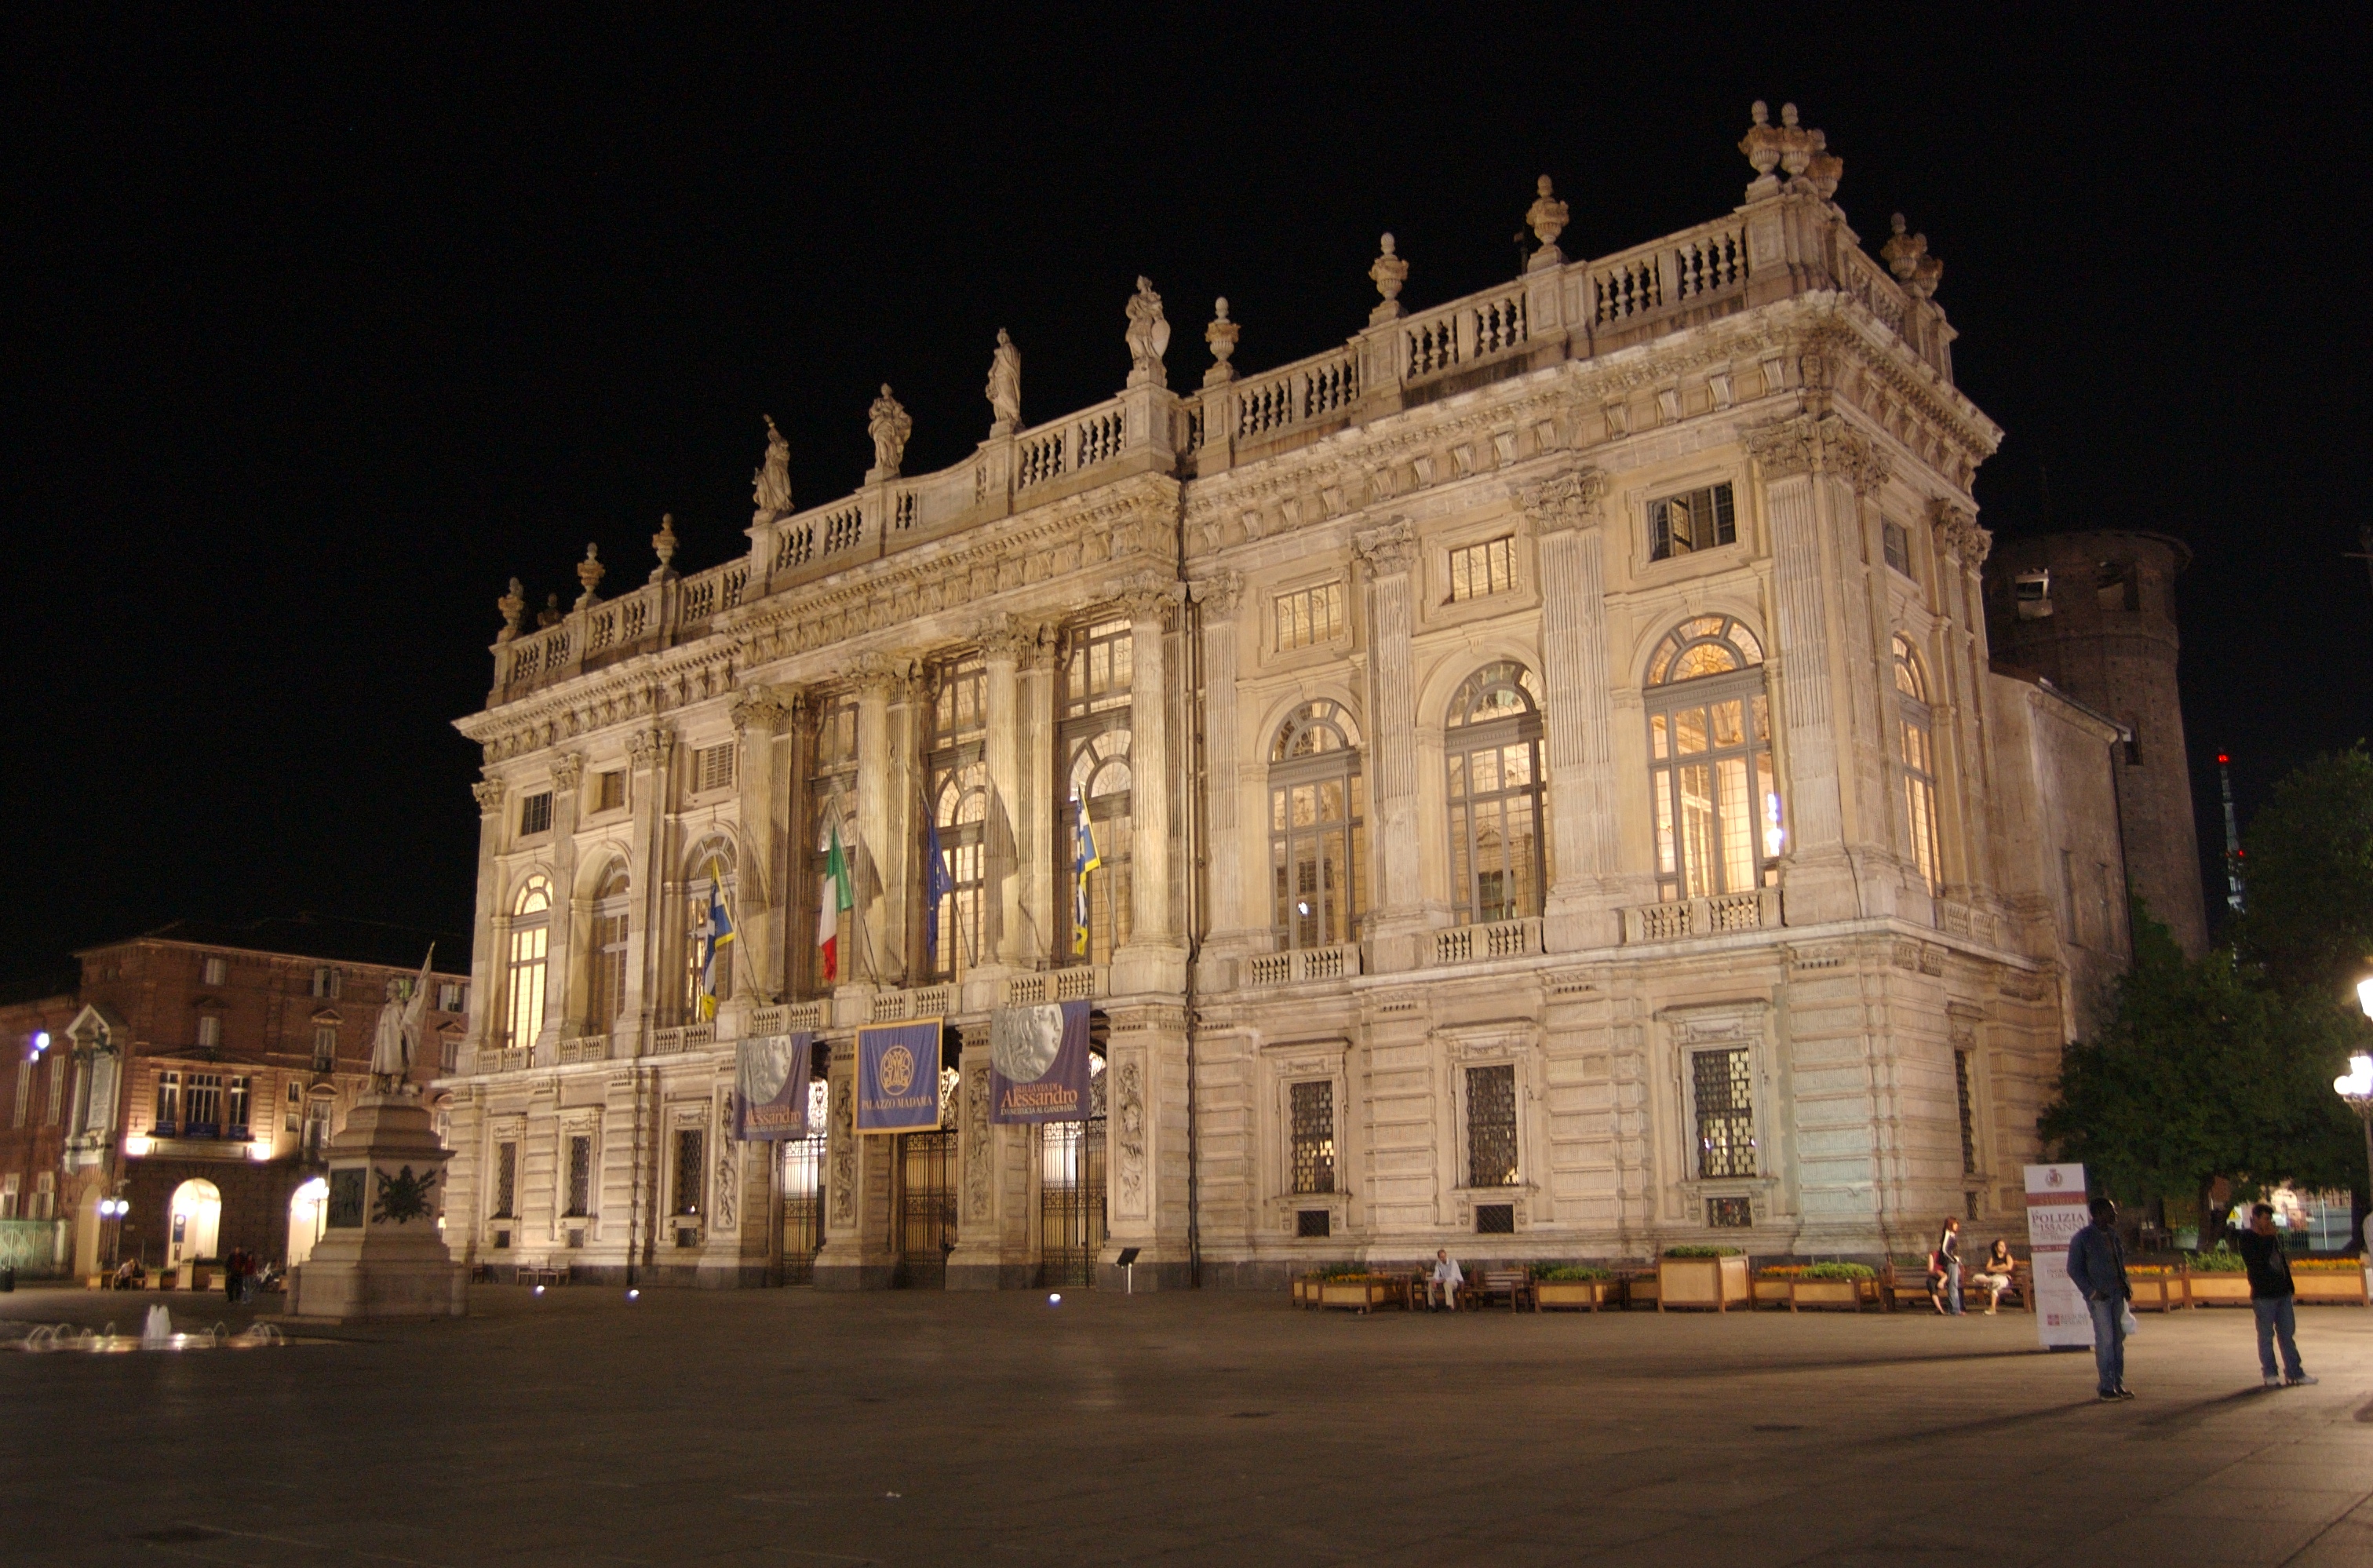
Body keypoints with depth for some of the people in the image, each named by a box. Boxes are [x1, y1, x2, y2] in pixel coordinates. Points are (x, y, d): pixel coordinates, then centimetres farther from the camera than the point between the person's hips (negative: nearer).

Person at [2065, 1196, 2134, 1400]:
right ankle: (2106, 1387, -1)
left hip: (2117, 1294, 6)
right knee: (2105, 1340, -7)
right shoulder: (2082, 1238, -8)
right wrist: (2091, 1292, -14)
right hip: (2099, 1297, -6)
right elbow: (2074, 1269, -7)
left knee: (2118, 1339, 8)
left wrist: (2125, 1284, 9)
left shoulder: (2113, 1235, 13)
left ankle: (2119, 1384, 16)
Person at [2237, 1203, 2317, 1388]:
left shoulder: (2274, 1239, 15)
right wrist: (2269, 1238, -17)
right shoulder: (2247, 1239, -7)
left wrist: (2289, 1288, 14)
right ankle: (2270, 1375, 4)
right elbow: (2257, 1261, -21)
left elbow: (2283, 1262, 20)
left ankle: (2295, 1373, 14)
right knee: (2266, 1336, -1)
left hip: (2282, 1294, 7)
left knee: (2288, 1334, 9)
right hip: (2264, 1295, -7)